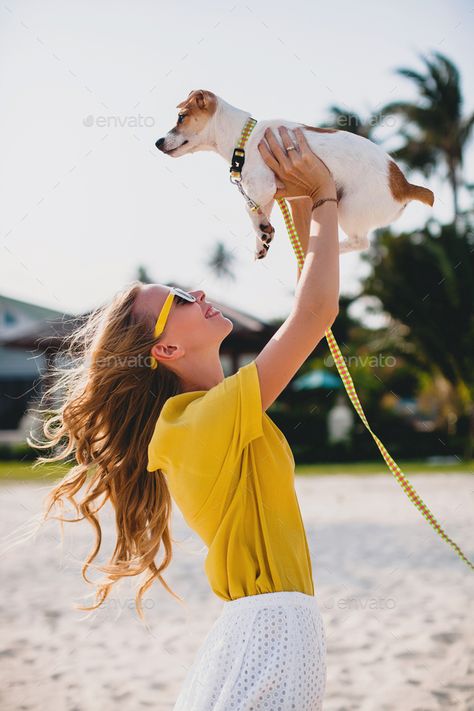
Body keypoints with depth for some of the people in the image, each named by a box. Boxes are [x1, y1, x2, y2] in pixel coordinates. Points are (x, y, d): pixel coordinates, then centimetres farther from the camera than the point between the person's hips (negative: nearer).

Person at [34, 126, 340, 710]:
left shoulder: (188, 415, 10)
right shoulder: (208, 416, -17)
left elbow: (308, 311, 16)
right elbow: (317, 310, -23)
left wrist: (302, 204, 10)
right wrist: (323, 196, -10)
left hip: (262, 633, 9)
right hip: (274, 633, -9)